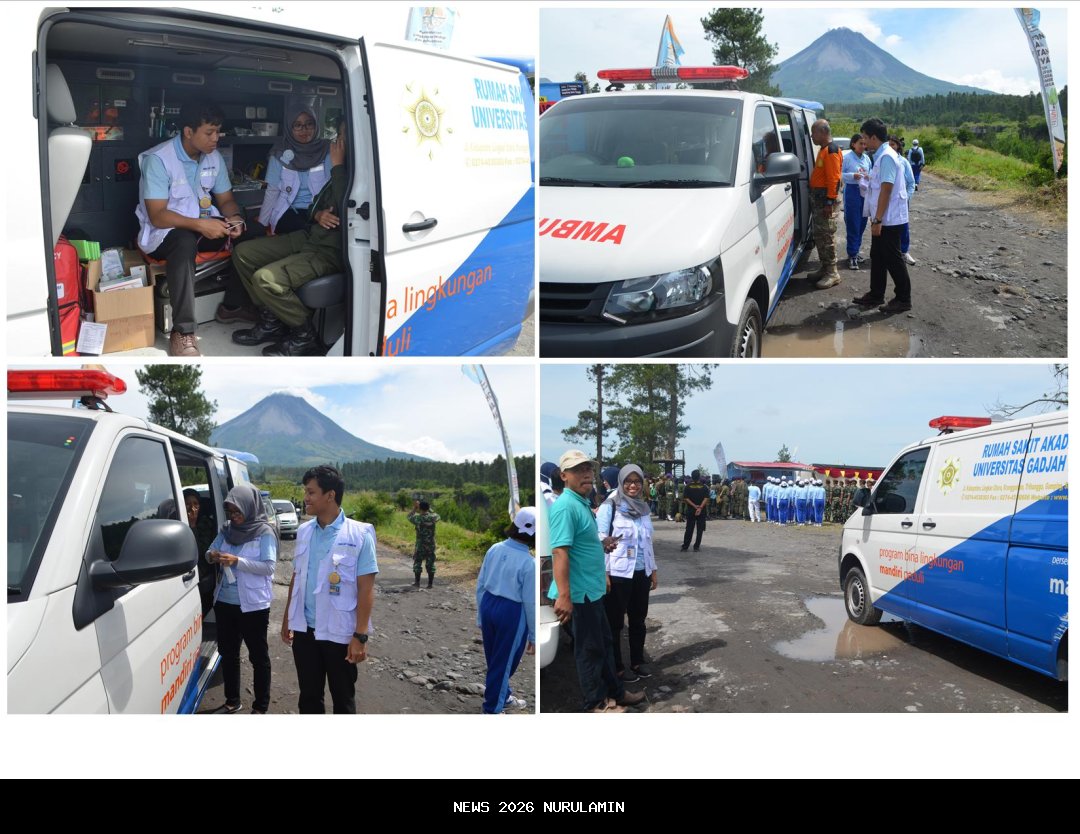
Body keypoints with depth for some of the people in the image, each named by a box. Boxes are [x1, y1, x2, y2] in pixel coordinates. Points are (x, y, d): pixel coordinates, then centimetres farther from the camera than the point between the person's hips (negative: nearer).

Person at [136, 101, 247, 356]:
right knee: (185, 241, -40)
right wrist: (199, 224, -34)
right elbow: (157, 216, -21)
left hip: (204, 225, 7)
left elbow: (226, 199, 10)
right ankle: (183, 332, -46)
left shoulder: (214, 158, 4)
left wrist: (233, 218, -15)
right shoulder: (158, 160, -16)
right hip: (164, 232, -6)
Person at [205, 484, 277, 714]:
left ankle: (260, 707, 15)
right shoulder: (227, 529, 6)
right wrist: (211, 555, -13)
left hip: (253, 605, -6)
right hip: (224, 602, 6)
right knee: (228, 653, 17)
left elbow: (269, 566, -16)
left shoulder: (264, 532, -10)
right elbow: (211, 550, 11)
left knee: (258, 656, 5)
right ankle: (232, 701, 32)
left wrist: (237, 561, -24)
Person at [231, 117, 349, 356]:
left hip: (332, 250, -10)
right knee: (243, 253, 9)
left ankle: (304, 338, -5)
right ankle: (271, 321, 16)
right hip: (311, 236, 10)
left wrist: (338, 166, -21)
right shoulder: (342, 171, 11)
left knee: (266, 279, -26)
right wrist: (317, 214, -2)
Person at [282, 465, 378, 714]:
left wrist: (360, 635, -17)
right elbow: (296, 578, 14)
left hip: (339, 633, -5)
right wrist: (287, 619, 14)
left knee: (343, 698, 9)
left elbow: (366, 589, -13)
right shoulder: (303, 532, 4)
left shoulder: (359, 534, -12)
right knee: (309, 694, 15)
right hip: (304, 630, 5)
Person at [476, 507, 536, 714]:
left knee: (494, 658, 25)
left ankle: (503, 697, 47)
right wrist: (533, 636, -2)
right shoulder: (528, 563, -21)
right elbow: (530, 603, -14)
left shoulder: (494, 550, -4)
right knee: (503, 663, 13)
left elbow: (480, 586, 4)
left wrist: (480, 618, 16)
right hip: (512, 613, -6)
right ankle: (492, 709, 26)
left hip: (488, 605, 6)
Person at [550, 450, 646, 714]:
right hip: (580, 592, -10)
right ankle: (597, 702, 19)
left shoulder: (583, 503, 10)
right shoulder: (566, 506, -21)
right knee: (590, 649, 5)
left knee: (604, 643, 22)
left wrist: (601, 545, 5)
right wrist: (564, 596, -35)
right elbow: (560, 551, -29)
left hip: (593, 589, 10)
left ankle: (616, 692, 36)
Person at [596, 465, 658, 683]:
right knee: (615, 622, 5)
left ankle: (638, 662, 27)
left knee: (638, 619, 13)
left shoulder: (643, 507, 9)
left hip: (641, 573, 6)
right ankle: (617, 667, 14)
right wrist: (603, 573, -15)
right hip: (618, 574, -6)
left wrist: (653, 570, 15)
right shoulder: (609, 507, -9)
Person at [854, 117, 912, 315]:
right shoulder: (881, 156, 11)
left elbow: (886, 190, -23)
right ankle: (876, 295, 25)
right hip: (883, 219, 10)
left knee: (892, 258, -2)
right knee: (877, 256, 15)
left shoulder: (886, 157, -19)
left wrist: (878, 219, -24)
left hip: (889, 219, -10)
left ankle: (903, 299, 6)